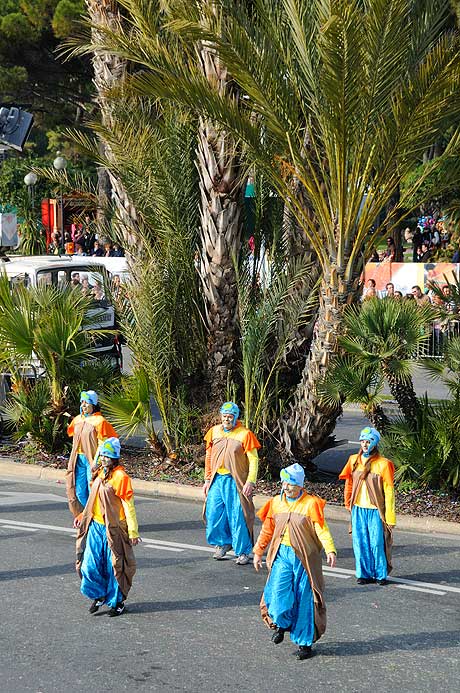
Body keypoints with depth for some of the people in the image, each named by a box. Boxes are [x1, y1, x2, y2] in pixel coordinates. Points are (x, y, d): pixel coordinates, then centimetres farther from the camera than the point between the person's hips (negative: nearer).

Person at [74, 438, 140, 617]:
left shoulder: (120, 476, -16)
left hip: (113, 528, -6)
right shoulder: (99, 473, 8)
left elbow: (128, 506, -15)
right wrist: (83, 516, 16)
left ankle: (117, 601, 19)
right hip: (95, 525, 7)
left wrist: (133, 532, -15)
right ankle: (99, 595, 25)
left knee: (114, 565, 4)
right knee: (90, 563, 5)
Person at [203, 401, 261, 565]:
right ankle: (223, 543, 29)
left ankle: (243, 552, 9)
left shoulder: (245, 434, -8)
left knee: (237, 517, -3)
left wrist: (250, 482, -14)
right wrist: (207, 480, 13)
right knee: (213, 514, 6)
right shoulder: (214, 432, 7)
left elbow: (254, 459, -7)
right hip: (216, 480, 5)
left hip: (235, 482, -5)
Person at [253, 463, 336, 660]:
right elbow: (267, 530, 17)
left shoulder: (311, 504, -7)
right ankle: (281, 624, 21)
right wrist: (258, 551, 18)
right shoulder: (276, 503, 7)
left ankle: (304, 642, 16)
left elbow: (322, 529, -13)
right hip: (282, 555, 3)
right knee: (278, 593, -11)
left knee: (304, 600, 2)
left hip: (304, 557, -3)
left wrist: (330, 550, -27)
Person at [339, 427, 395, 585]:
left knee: (377, 543, -1)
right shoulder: (354, 460, 6)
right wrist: (348, 504, 14)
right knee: (360, 543, 6)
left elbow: (389, 491, -7)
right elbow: (349, 483, 17)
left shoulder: (383, 464, -8)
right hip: (358, 510, 4)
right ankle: (364, 574, 19)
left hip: (375, 511, -4)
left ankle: (381, 575, 15)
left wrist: (390, 517, -9)